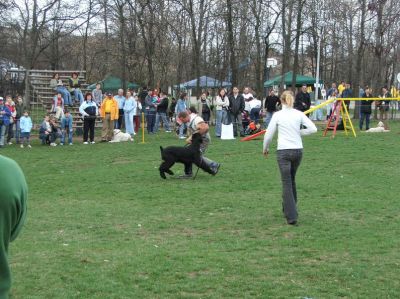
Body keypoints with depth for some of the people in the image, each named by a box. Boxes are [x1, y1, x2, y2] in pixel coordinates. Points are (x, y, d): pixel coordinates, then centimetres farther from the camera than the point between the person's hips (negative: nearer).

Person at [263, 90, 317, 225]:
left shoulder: (277, 115, -5)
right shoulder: (299, 114, 2)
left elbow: (268, 134, -2)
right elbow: (313, 129, -3)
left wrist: (265, 149, 14)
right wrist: (299, 132, 9)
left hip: (283, 151, -3)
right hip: (298, 150, 3)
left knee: (287, 183, 0)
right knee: (291, 180, 22)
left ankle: (291, 216, -6)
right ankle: (289, 207, 34)